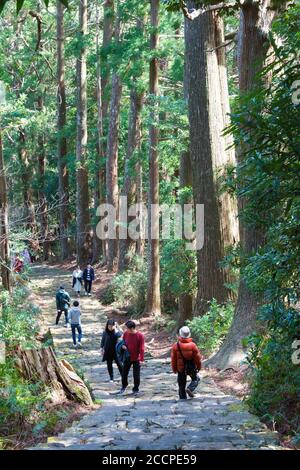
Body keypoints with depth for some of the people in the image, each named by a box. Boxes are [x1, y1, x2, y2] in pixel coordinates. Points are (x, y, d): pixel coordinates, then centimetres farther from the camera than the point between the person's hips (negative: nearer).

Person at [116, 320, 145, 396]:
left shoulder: (140, 336, -16)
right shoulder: (126, 333, -3)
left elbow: (142, 349, -14)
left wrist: (141, 359, -17)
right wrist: (123, 346, -10)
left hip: (136, 359, -4)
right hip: (127, 358, 4)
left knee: (136, 375, 4)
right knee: (124, 373, 13)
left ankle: (136, 389, 20)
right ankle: (124, 386, 36)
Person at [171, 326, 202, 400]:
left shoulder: (176, 346, -13)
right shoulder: (192, 345, -16)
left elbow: (173, 359, -5)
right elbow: (197, 358, -7)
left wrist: (174, 369, 9)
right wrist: (198, 367, 10)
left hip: (181, 368, 1)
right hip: (191, 368, -1)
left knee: (182, 385, 13)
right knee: (196, 379, 22)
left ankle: (183, 398, 14)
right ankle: (190, 389, -2)